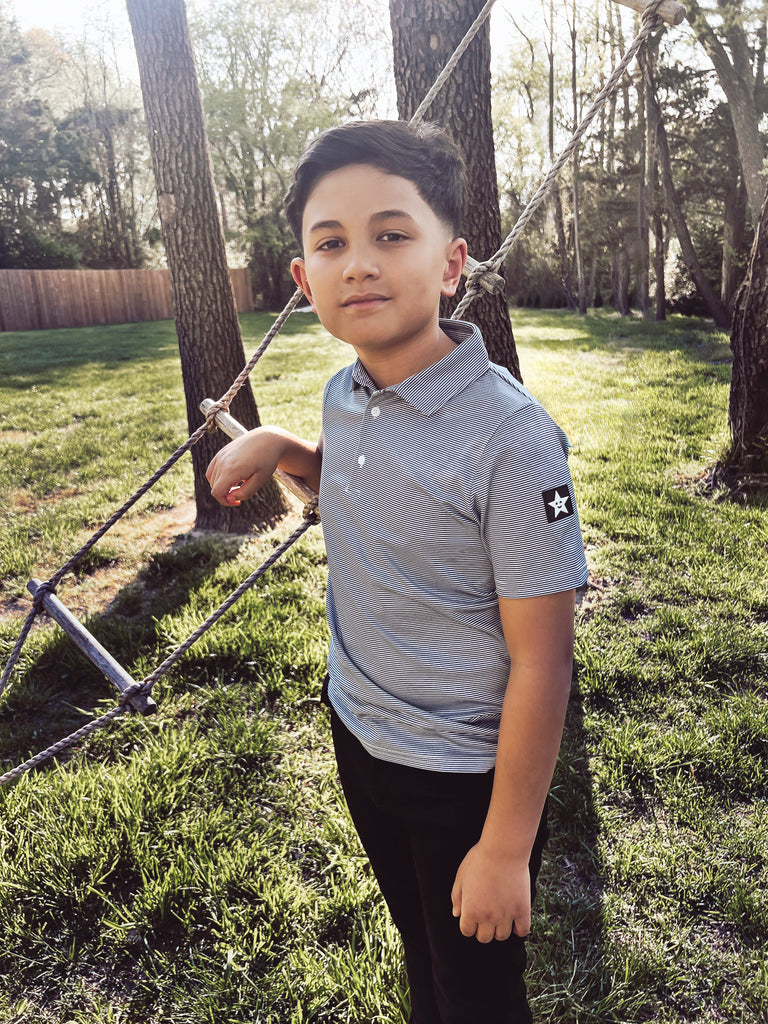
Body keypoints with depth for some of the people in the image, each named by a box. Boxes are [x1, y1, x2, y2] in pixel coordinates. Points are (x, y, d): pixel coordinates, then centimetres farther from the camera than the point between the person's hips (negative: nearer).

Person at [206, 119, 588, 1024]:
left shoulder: (510, 437, -27)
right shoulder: (343, 394, -6)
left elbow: (540, 664, -22)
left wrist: (506, 849, -15)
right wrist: (279, 446, -3)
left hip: (465, 775, -6)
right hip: (357, 734, 6)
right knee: (418, 942, 31)